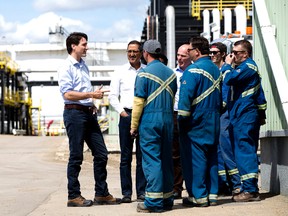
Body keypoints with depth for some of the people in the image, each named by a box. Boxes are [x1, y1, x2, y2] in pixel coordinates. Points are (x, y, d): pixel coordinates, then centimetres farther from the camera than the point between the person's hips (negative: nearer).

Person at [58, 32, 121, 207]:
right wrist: (91, 95, -19)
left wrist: (92, 104, 11)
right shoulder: (66, 68, -9)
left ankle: (102, 193, 15)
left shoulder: (84, 66, 17)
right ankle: (74, 196, 6)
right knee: (76, 157, -2)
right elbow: (67, 94, -18)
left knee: (101, 154, 8)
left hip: (89, 113, 8)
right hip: (75, 113, -8)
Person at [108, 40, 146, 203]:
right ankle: (126, 192, 4)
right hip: (126, 115, 0)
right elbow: (113, 96, 8)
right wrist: (122, 111, -4)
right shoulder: (120, 72, 7)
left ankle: (142, 191, 7)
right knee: (126, 156, 1)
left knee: (142, 156, 1)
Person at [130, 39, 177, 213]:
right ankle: (167, 199, 15)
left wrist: (134, 125, -3)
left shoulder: (144, 73, -8)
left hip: (149, 120, -6)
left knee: (152, 160, -4)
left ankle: (154, 201, -5)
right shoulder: (171, 73, 10)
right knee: (166, 159, 10)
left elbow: (139, 102, -9)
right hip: (168, 120, 6)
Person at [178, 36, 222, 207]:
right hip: (213, 122, 8)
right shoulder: (216, 69, 11)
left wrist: (182, 118, -11)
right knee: (211, 157, 11)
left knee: (195, 158, -2)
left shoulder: (193, 70, -14)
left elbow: (186, 96, -17)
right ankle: (212, 194, 14)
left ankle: (198, 196, -1)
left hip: (196, 122, -8)